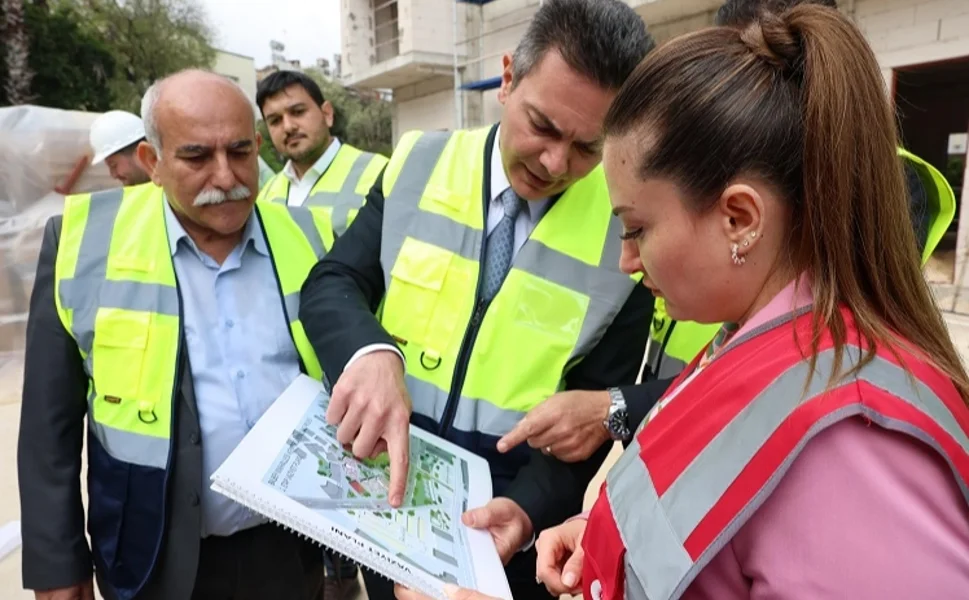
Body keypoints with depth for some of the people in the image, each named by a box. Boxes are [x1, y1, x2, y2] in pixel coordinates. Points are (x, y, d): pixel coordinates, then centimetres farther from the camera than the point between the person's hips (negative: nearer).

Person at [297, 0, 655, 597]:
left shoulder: (627, 230, -13)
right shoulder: (419, 163, -7)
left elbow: (598, 414, -10)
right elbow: (331, 284, -7)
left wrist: (528, 506, -26)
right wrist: (371, 352, -29)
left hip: (519, 498, -2)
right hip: (388, 483, 3)